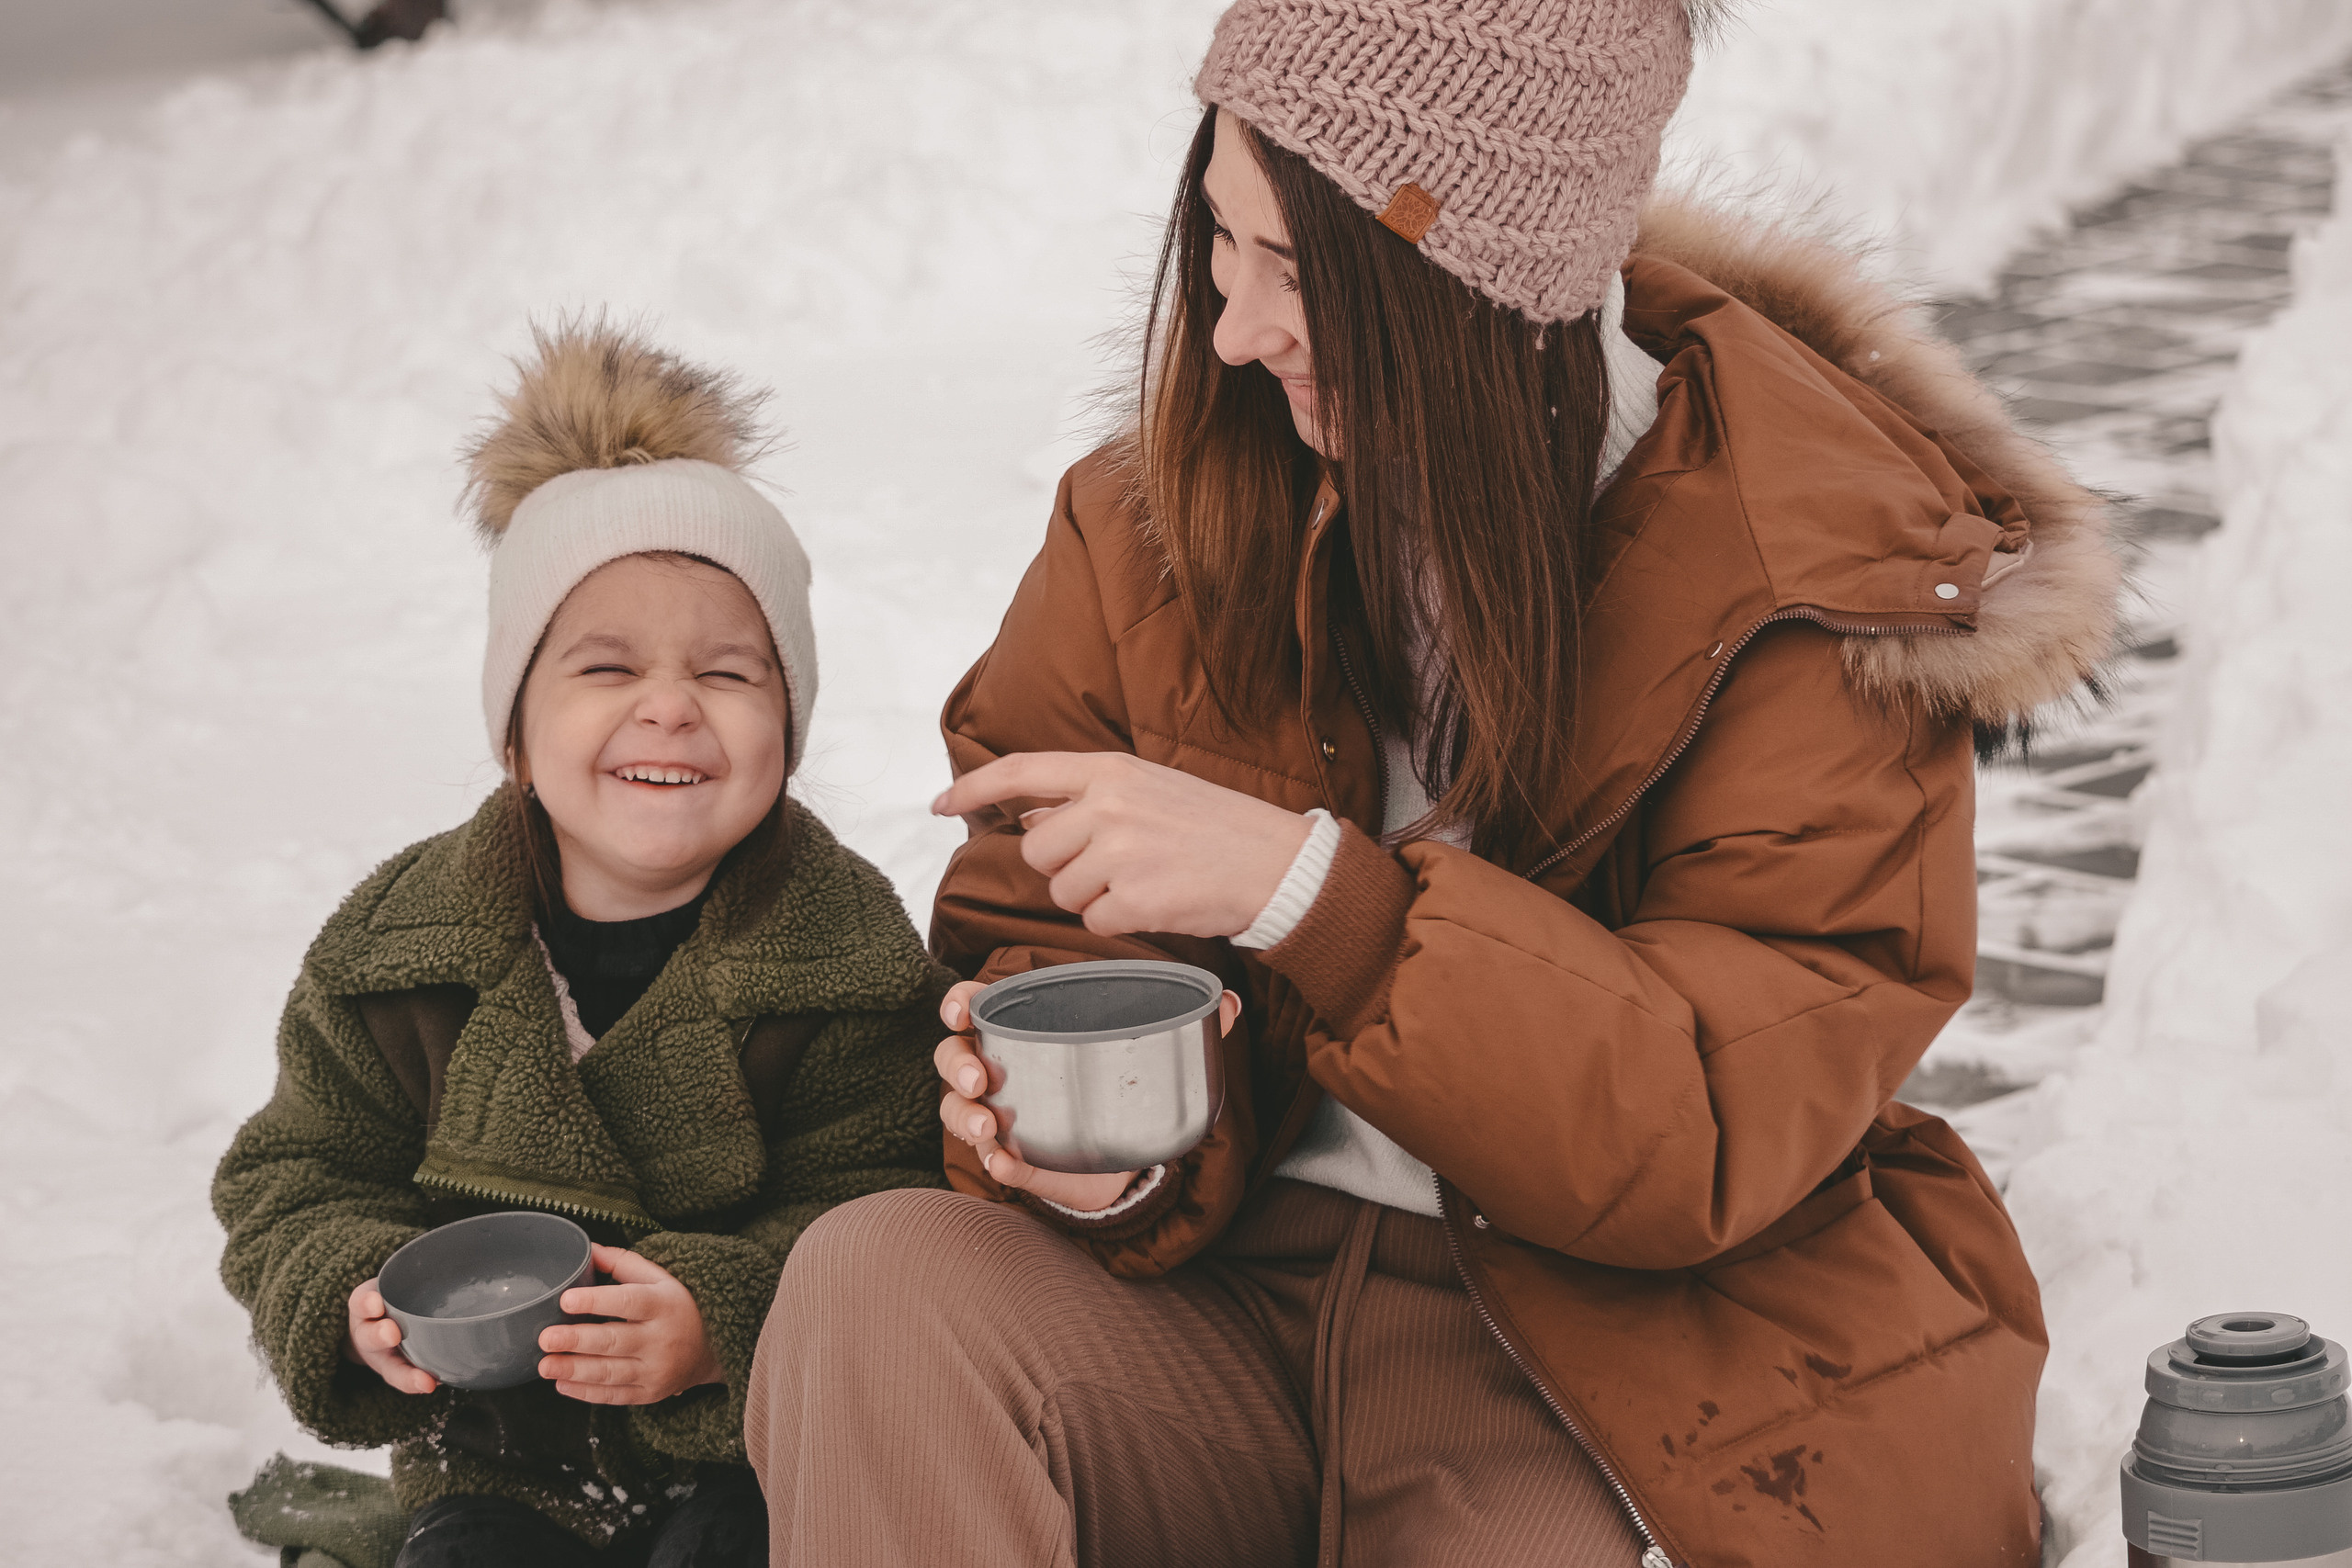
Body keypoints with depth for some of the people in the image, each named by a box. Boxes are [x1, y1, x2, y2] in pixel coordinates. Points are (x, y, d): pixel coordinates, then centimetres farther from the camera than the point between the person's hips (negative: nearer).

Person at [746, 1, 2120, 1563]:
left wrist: (1310, 889, -28)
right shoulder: (1163, 512, 3)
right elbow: (1042, 941, 9)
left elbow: (1721, 1134, -17)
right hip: (1239, 1301, 4)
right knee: (880, 1286, -25)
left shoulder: (1819, 576, -10)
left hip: (1632, 1364, -3)